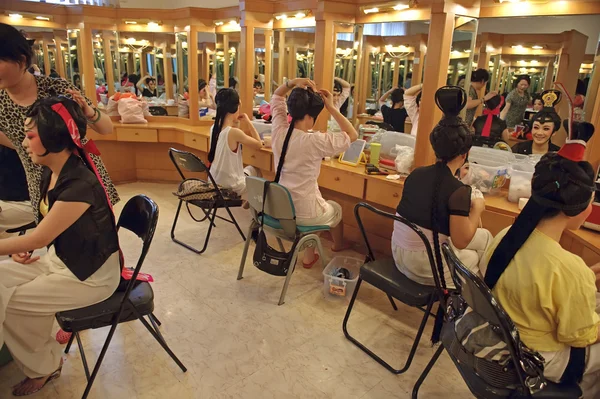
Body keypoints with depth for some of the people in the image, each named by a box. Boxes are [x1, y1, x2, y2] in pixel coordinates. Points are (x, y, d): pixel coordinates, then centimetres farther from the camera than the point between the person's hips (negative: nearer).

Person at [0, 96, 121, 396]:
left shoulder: (80, 185, -30)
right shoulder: (51, 172, -1)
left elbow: (39, 238, -22)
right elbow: (47, 228, 15)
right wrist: (27, 246, -3)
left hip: (91, 275, -8)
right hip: (60, 259, 8)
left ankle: (44, 366, 22)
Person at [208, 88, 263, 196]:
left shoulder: (214, 128, -2)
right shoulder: (234, 132, -25)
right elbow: (259, 144, -11)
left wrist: (235, 123, 5)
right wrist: (248, 122, -6)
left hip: (214, 183, 7)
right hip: (231, 187, -7)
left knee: (249, 169, 30)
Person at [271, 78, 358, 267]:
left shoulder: (279, 131, -8)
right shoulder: (315, 141, -25)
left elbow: (276, 96, 9)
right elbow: (352, 135, -12)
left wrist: (293, 82, -7)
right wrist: (331, 107, -12)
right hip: (304, 214, -5)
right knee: (336, 209, 29)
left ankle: (310, 256, 40)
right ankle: (338, 246, 59)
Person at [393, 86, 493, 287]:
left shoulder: (416, 174, -1)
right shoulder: (458, 191, -20)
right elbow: (461, 241, -13)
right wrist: (476, 209, 0)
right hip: (424, 268, -6)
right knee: (485, 237, 18)